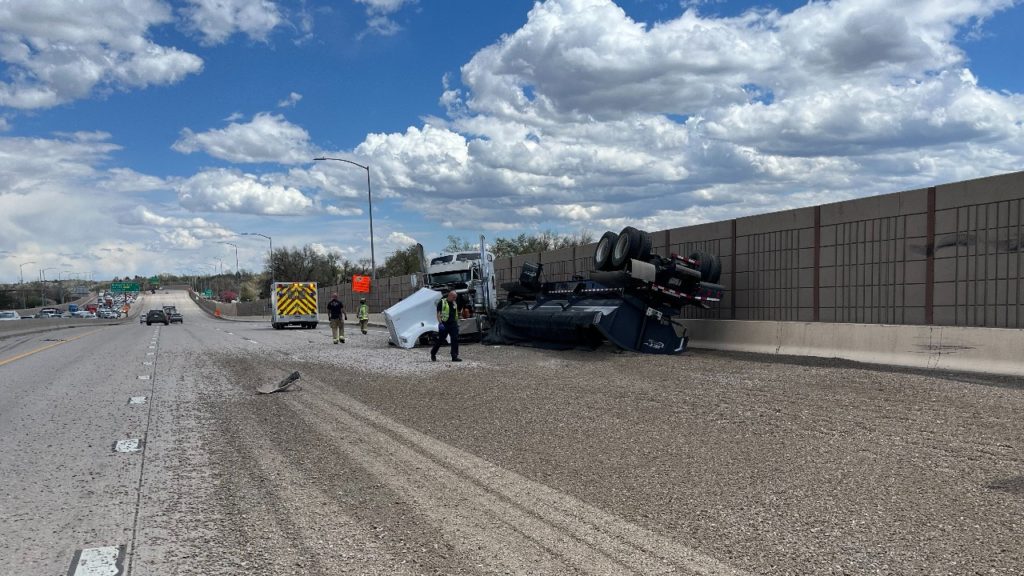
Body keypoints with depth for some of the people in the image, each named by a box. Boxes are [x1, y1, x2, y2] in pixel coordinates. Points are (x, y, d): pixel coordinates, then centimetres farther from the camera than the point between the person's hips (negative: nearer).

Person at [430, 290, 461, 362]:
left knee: (455, 340, -5)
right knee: (440, 340, 4)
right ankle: (433, 354, 22)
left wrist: (457, 323, 17)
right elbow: (438, 313, -8)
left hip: (453, 324, 5)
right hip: (444, 324, -5)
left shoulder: (454, 304, 16)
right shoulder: (442, 302, -3)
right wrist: (440, 323, -17)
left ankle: (455, 356, -5)